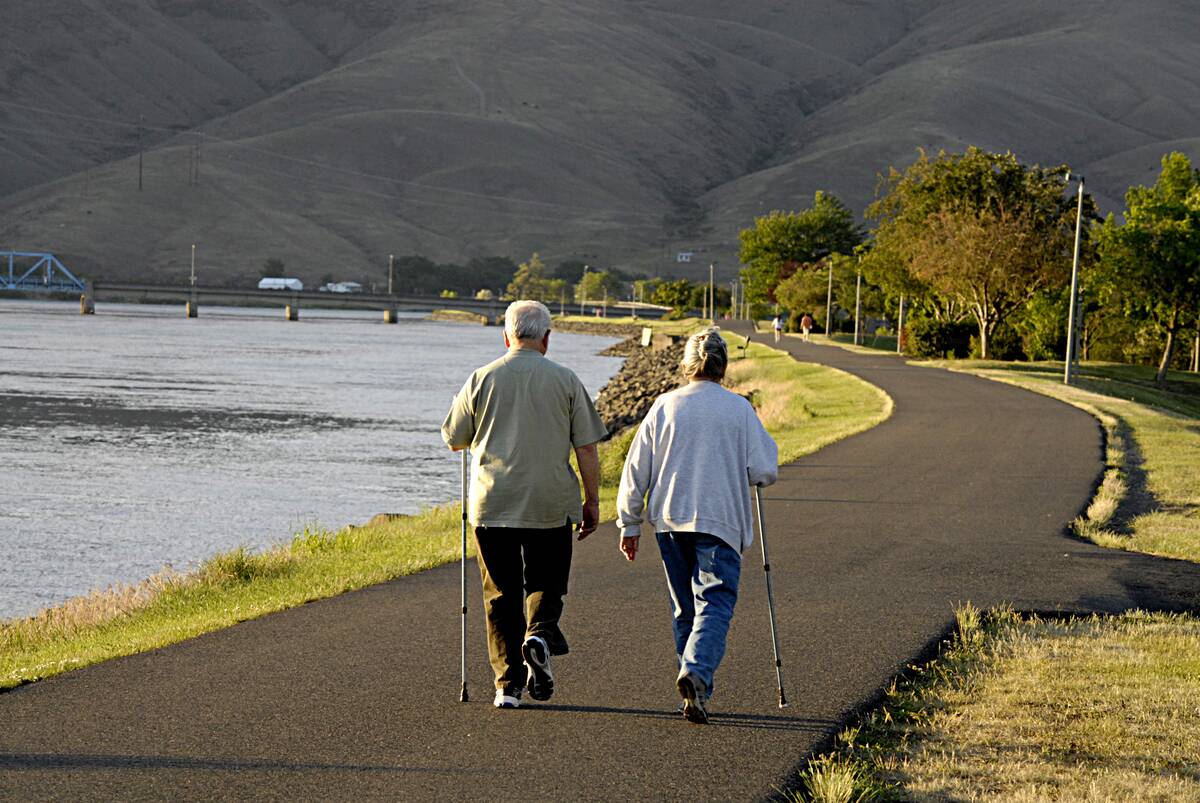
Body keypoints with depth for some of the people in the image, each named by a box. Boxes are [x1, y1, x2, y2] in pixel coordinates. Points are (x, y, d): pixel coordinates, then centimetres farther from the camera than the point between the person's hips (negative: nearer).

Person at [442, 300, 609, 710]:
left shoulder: (482, 379, 1)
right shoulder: (565, 381, 0)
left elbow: (454, 439, 10)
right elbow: (586, 448, -1)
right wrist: (592, 501, 7)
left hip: (492, 505, 0)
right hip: (551, 506, 0)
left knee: (501, 594, 6)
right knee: (546, 584, 15)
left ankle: (508, 684, 1)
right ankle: (540, 634, -14)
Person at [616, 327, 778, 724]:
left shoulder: (665, 406, 2)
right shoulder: (739, 410, -3)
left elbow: (636, 469, 4)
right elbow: (764, 471, -3)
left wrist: (629, 523, 12)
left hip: (671, 520, 3)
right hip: (720, 522, -3)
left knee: (684, 609, 14)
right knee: (714, 602, -6)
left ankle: (695, 688, 18)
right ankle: (695, 672, -30)